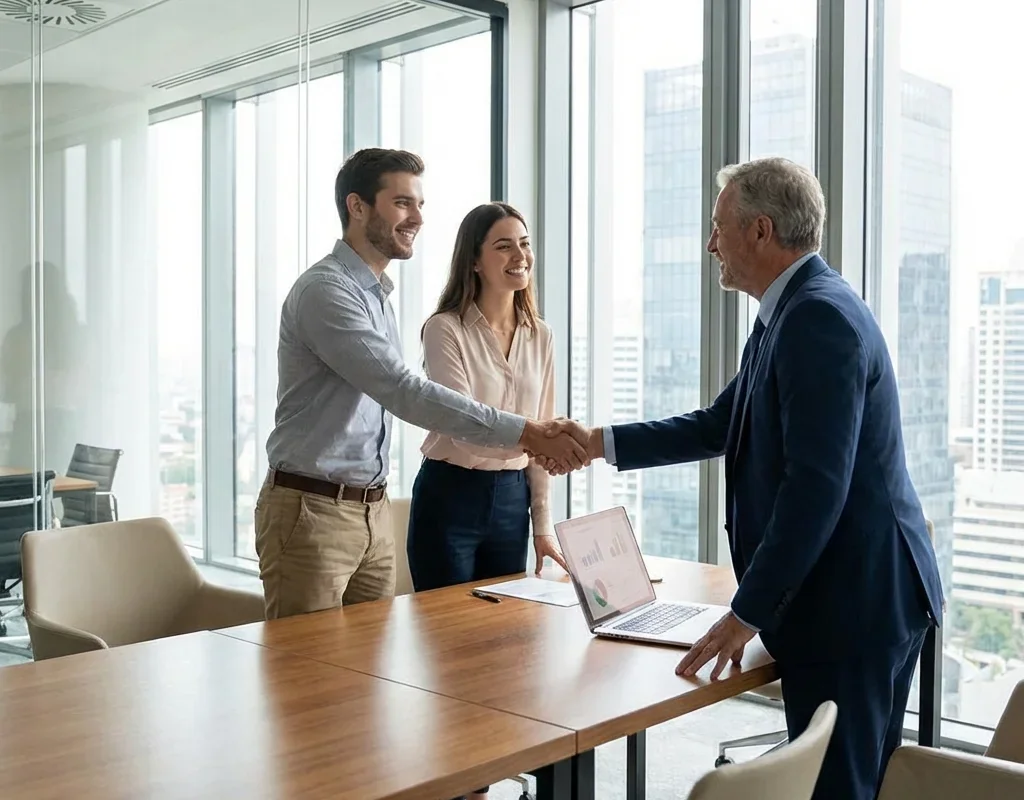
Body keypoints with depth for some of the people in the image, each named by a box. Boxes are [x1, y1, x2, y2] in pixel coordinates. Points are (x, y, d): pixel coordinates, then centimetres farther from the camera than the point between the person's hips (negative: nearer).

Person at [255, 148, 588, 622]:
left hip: (374, 511, 8)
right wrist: (524, 433, -26)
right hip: (313, 511, -8)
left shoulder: (379, 298, 16)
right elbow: (405, 393, -24)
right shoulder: (325, 290, -15)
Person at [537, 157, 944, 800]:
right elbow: (718, 427, 20)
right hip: (858, 597, 10)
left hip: (852, 601, -10)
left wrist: (747, 614, -19)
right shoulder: (795, 312, 13)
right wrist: (599, 444, 20)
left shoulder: (820, 315, -19)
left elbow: (816, 485, -24)